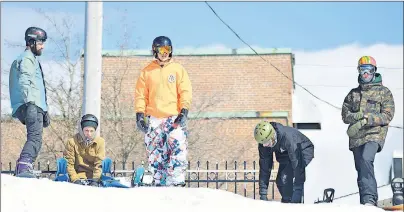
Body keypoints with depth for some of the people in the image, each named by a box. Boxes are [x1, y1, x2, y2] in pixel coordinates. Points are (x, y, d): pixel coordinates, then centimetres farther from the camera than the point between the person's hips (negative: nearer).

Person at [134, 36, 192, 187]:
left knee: (178, 149, -15)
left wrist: (184, 112, -9)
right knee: (155, 154, 0)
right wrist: (140, 115, -1)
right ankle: (160, 183, 5)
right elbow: (141, 94, 9)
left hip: (174, 118, -1)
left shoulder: (178, 69, 9)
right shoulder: (147, 71, 11)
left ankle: (176, 182, -17)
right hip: (154, 119, 2)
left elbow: (186, 92, 3)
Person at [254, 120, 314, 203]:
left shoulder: (288, 137, -41)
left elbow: (297, 162, -43)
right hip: (285, 155, 6)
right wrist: (263, 192, -19)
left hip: (302, 152, -6)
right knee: (281, 181, -9)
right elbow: (264, 166, -15)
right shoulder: (263, 143, -21)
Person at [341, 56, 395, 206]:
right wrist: (358, 116, -10)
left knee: (366, 159, -29)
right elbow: (345, 115, 11)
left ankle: (370, 199, -32)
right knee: (360, 169, 4)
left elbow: (388, 115, -3)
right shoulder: (353, 93, 18)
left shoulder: (384, 92, 6)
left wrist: (368, 120, -17)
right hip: (356, 137, 5)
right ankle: (365, 204, 9)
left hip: (374, 134, -5)